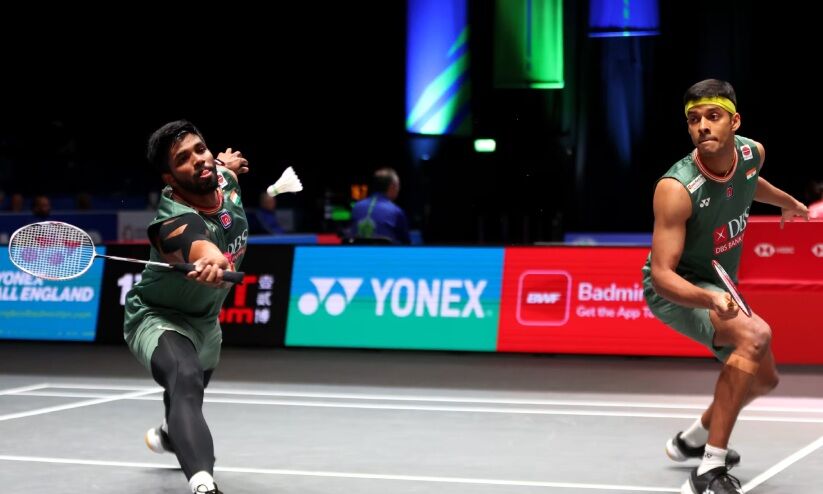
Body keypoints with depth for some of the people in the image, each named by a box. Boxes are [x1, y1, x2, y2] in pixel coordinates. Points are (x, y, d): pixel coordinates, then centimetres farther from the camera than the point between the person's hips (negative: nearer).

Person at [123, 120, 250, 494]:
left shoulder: (223, 180, -17)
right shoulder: (174, 222, -40)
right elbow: (206, 251, -65)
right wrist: (212, 263, -83)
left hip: (205, 319, 9)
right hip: (158, 318, -8)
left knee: (196, 385, 36)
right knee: (185, 379, -40)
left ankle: (169, 435, 71)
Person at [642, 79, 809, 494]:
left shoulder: (752, 152, -12)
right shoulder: (676, 189, -33)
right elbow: (662, 273, -34)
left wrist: (787, 202, 32)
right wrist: (708, 299, -52)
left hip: (718, 288, 8)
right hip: (675, 289, -8)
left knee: (763, 378, 21)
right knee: (755, 334, -35)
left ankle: (692, 440, 46)